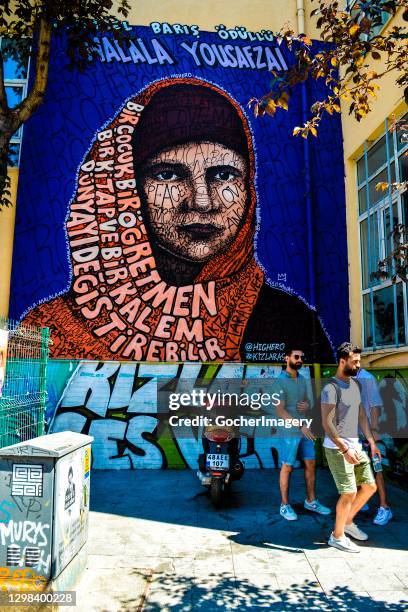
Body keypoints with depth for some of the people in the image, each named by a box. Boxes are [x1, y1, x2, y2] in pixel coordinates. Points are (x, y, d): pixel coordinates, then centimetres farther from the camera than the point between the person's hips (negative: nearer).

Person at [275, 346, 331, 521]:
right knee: (287, 467, 3)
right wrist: (300, 426, -23)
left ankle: (311, 501, 28)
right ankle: (285, 505, 16)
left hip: (305, 429, 7)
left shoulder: (302, 379, 9)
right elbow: (280, 411, -18)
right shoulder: (280, 381, -13)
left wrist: (307, 406, -5)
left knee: (311, 464, 12)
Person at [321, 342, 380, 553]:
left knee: (369, 486, 13)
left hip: (355, 446, 9)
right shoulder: (331, 388, -17)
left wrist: (371, 442, 13)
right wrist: (345, 450, -22)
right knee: (349, 492, -4)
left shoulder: (354, 384, 10)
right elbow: (327, 424, -20)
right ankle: (337, 536, 15)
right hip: (337, 449, -9)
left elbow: (361, 415, 16)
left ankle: (348, 522, 32)